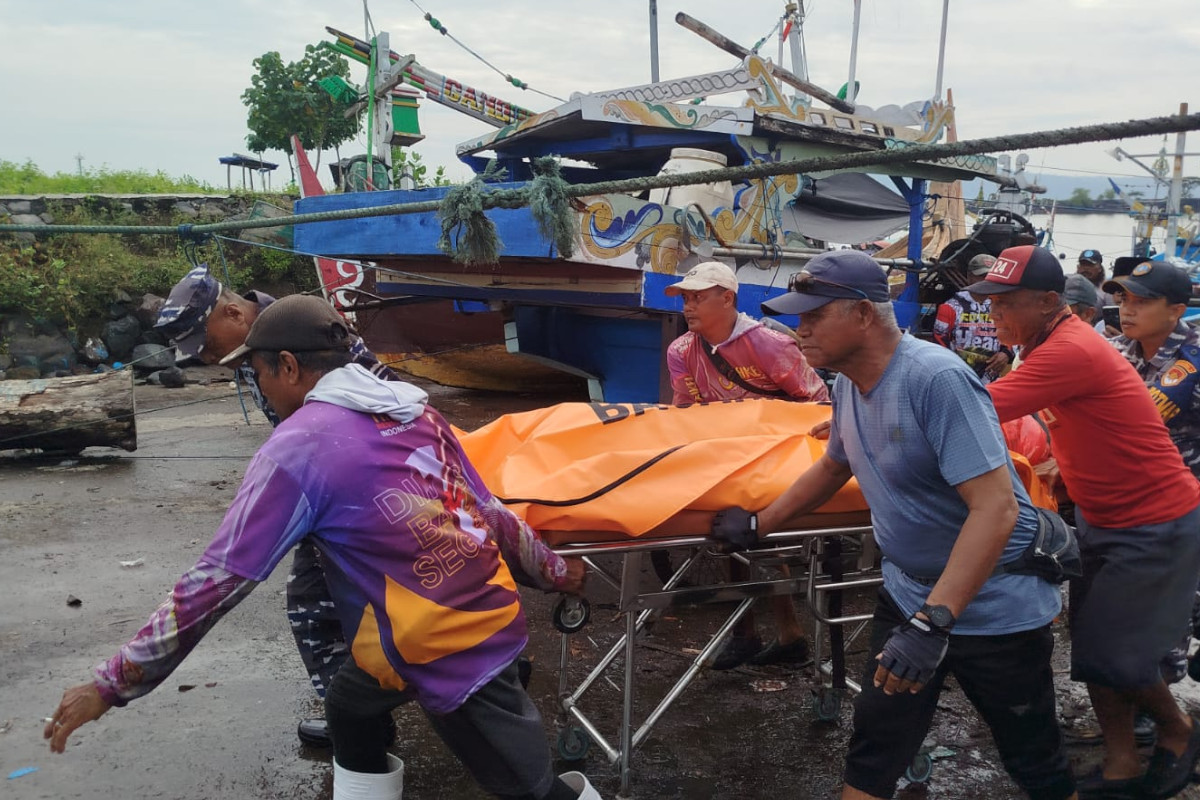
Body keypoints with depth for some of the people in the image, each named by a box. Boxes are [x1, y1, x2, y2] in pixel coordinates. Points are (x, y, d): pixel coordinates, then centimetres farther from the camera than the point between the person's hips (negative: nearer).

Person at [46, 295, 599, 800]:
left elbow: (218, 577, -13)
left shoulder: (298, 444, -13)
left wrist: (113, 683, -5)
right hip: (489, 614, 8)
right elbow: (489, 512, 13)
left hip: (449, 651, -8)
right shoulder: (413, 411, 7)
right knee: (349, 705, 25)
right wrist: (554, 573, 26)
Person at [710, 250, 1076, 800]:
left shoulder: (937, 377, -27)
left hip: (995, 605, -7)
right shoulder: (848, 384, -1)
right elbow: (834, 467, 18)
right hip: (909, 592, 7)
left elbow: (996, 507, -32)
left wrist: (932, 622, -37)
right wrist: (759, 525, 19)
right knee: (874, 743, 10)